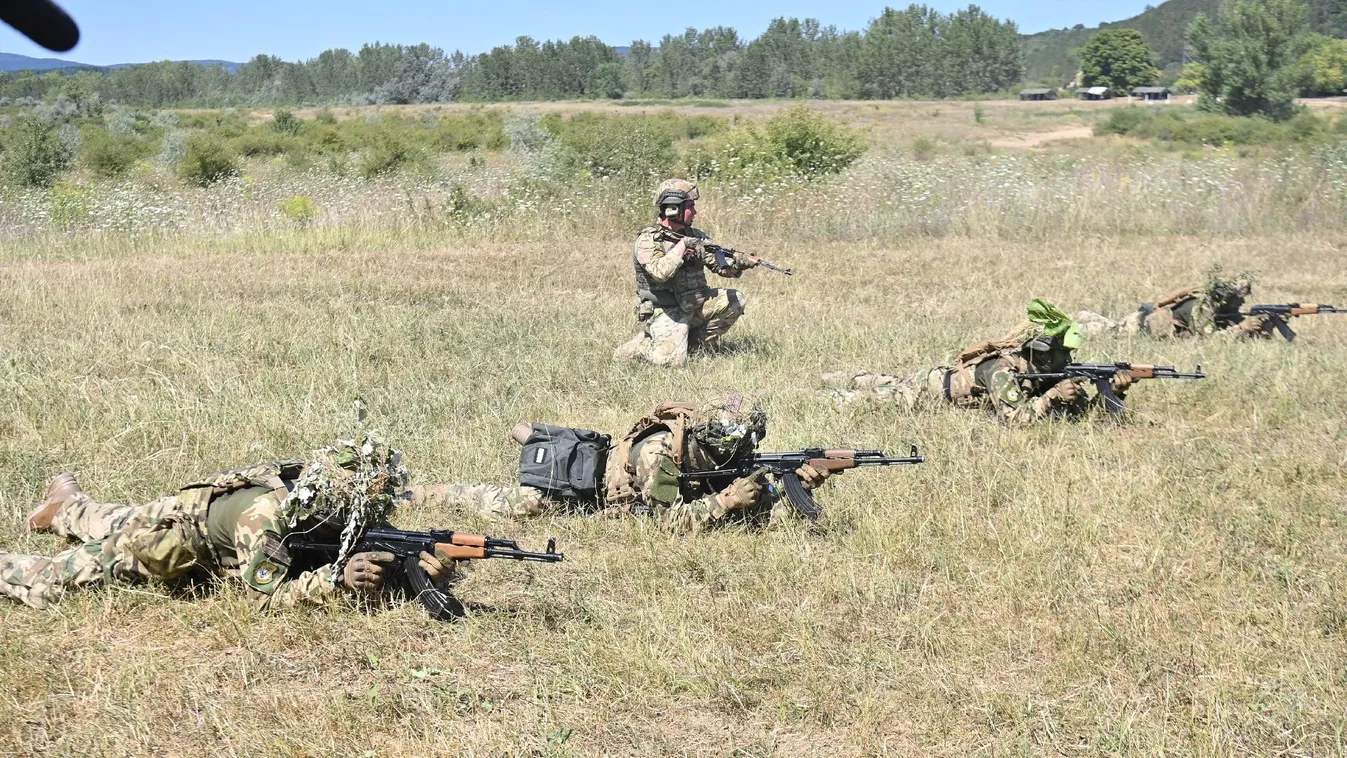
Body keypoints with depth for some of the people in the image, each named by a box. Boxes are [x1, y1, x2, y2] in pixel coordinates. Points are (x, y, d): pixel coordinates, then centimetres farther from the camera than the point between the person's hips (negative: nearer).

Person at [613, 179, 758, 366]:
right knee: (672, 359, -27)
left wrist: (737, 263, -21)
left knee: (734, 300, -7)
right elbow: (660, 272, -30)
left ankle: (691, 344, 3)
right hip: (664, 313, -7)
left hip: (694, 306, 7)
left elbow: (720, 265, 0)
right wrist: (682, 246, -29)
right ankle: (639, 346, 6)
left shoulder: (696, 236, 7)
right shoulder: (648, 240, -13)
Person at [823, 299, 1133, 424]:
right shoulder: (1003, 370, -39)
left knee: (891, 385, 30)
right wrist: (1052, 397, -49)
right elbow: (1015, 417, -46)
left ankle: (838, 378, 51)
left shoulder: (1047, 371, -17)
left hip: (955, 376, 7)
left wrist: (1113, 392, -34)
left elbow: (1083, 408, -17)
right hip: (931, 389, -7)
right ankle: (838, 392, 40)